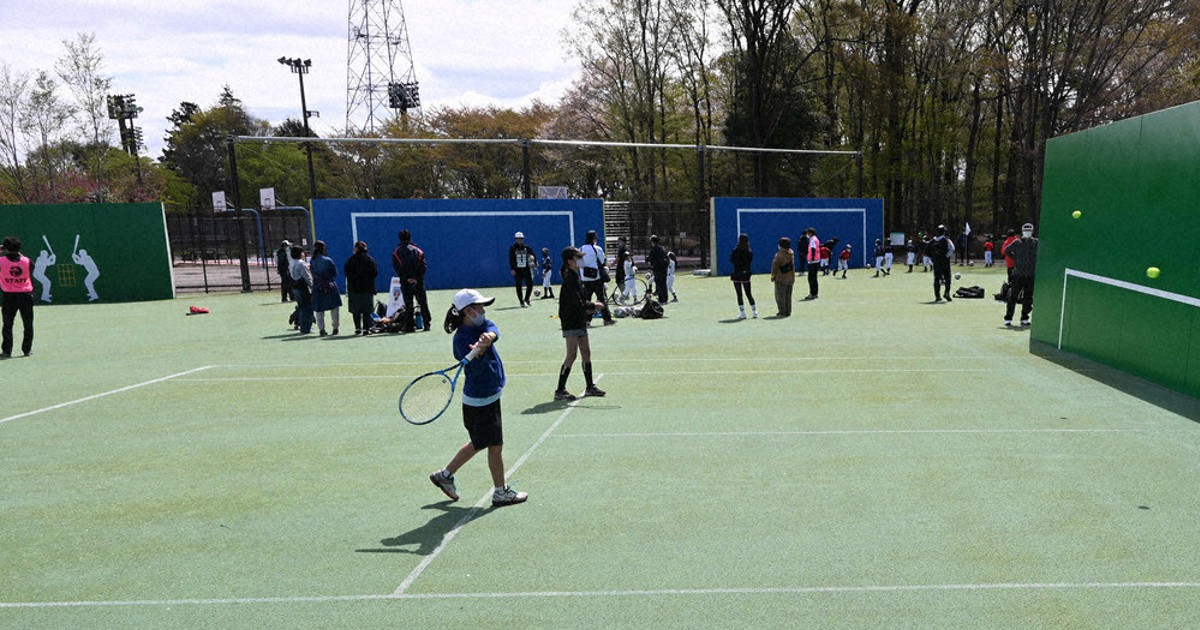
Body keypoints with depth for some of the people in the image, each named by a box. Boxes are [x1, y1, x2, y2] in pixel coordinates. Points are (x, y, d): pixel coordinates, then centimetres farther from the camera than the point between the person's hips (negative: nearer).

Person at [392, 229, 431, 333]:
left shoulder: (396, 252, 2)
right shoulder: (418, 251, 5)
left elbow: (396, 267, -6)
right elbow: (424, 265, -4)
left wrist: (406, 278, -7)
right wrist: (417, 277, -7)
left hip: (405, 282, -1)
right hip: (418, 281, 1)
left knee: (408, 304, 4)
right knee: (423, 302, 8)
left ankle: (409, 326, 3)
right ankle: (426, 324, 5)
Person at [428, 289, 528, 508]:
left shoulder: (480, 325, 4)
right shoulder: (461, 339, -20)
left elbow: (493, 329, -18)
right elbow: (475, 370, -29)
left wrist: (488, 336, -40)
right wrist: (478, 353, -49)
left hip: (489, 395, 9)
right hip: (480, 401, -9)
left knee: (478, 443, 20)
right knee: (495, 445, 3)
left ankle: (445, 475, 34)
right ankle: (500, 493, 18)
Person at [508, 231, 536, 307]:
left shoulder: (527, 247, 6)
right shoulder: (513, 248, -2)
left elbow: (533, 254, 8)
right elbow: (511, 259, -7)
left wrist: (535, 262, -7)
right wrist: (512, 269, -15)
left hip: (526, 269, 3)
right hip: (517, 270, -2)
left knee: (530, 284, -3)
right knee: (519, 286, 1)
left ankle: (526, 299, 18)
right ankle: (521, 302, 10)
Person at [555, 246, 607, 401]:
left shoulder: (575, 276, 14)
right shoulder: (569, 279, -17)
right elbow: (577, 303, -22)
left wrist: (589, 308, 5)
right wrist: (593, 306, -12)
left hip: (580, 321, 10)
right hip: (571, 323, -10)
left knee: (586, 353, 14)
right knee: (571, 356, -8)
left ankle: (590, 387, 23)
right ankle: (560, 391, -2)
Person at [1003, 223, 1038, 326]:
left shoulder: (1036, 243, 6)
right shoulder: (1017, 242, 2)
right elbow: (1006, 251, 13)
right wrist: (1015, 258, 4)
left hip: (1031, 276, 2)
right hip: (1018, 274, -2)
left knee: (1028, 298, 5)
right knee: (1013, 296, -3)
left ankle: (1024, 319, 15)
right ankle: (1008, 319, 2)